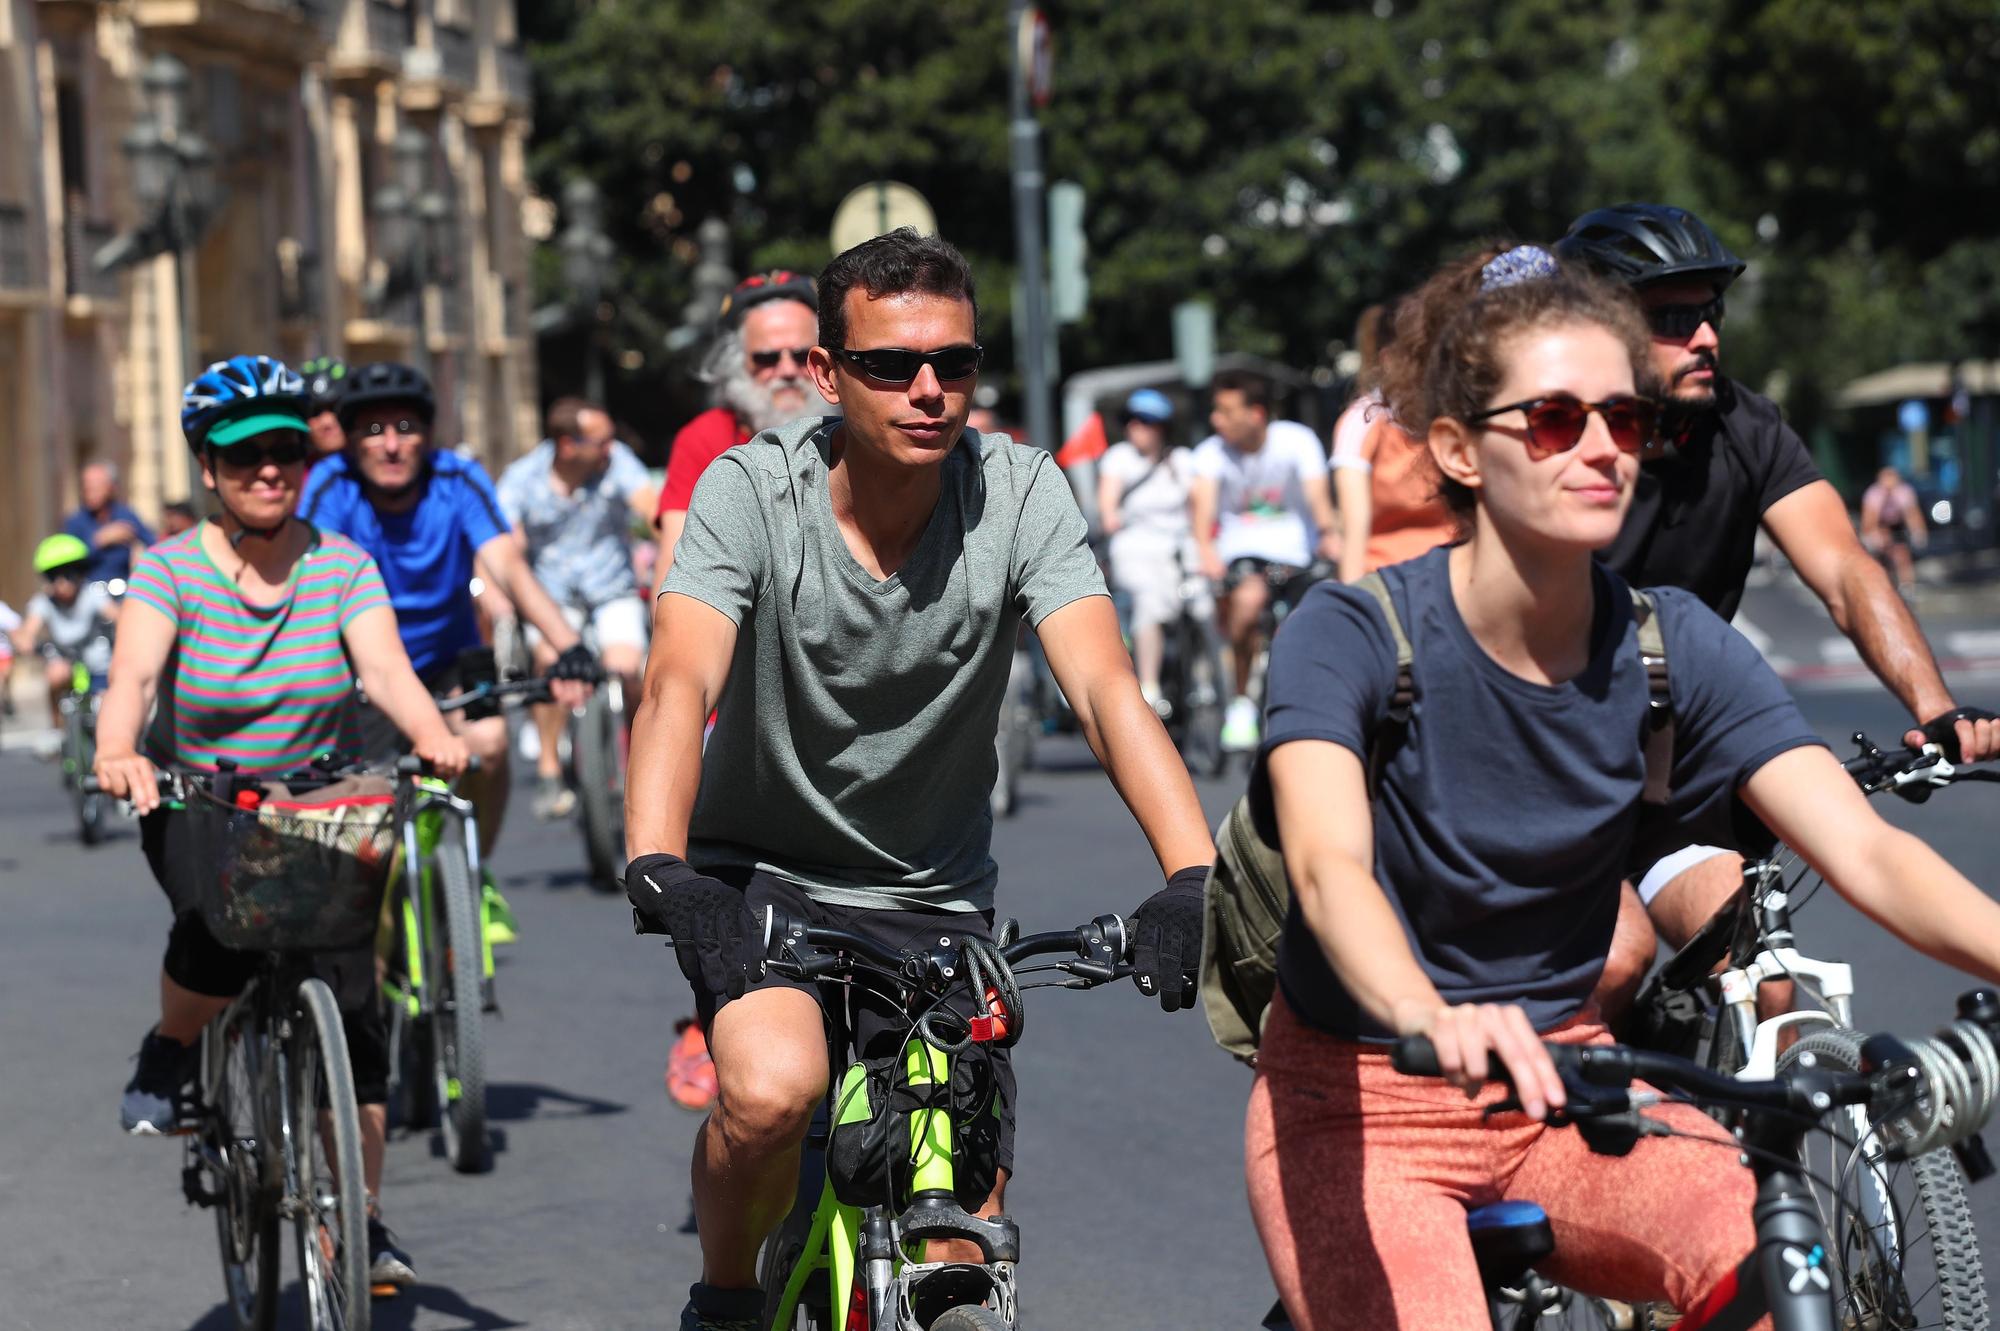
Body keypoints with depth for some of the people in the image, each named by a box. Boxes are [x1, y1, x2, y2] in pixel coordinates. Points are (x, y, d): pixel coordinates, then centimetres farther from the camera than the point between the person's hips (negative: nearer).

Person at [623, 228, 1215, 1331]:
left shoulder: (1018, 494, -14)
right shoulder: (751, 491, -17)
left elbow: (1104, 687, -25)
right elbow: (680, 685, -31)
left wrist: (1193, 875, -42)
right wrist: (657, 867, -50)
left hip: (936, 904, 2)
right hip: (761, 874, -2)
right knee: (773, 1086, -32)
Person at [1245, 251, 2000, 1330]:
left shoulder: (1675, 650, -6)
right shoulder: (1352, 635, -17)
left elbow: (1865, 850, -17)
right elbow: (1328, 866, -34)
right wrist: (1437, 1022, -55)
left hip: (1565, 1078, 2)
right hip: (1361, 1108, -2)